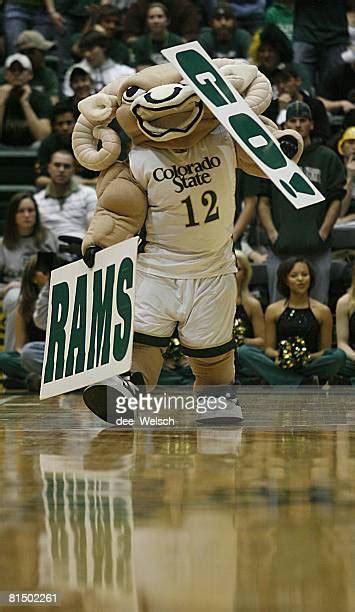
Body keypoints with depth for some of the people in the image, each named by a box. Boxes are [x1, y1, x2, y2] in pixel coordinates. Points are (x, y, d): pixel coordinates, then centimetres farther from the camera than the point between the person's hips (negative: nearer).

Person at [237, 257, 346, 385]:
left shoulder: (322, 311, 8)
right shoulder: (273, 310, 10)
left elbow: (326, 350, 8)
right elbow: (269, 348, 11)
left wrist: (309, 357, -14)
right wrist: (277, 355, -13)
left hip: (309, 366, -1)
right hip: (279, 367, 1)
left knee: (339, 355, -29)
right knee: (243, 352, -26)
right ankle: (304, 384, -30)